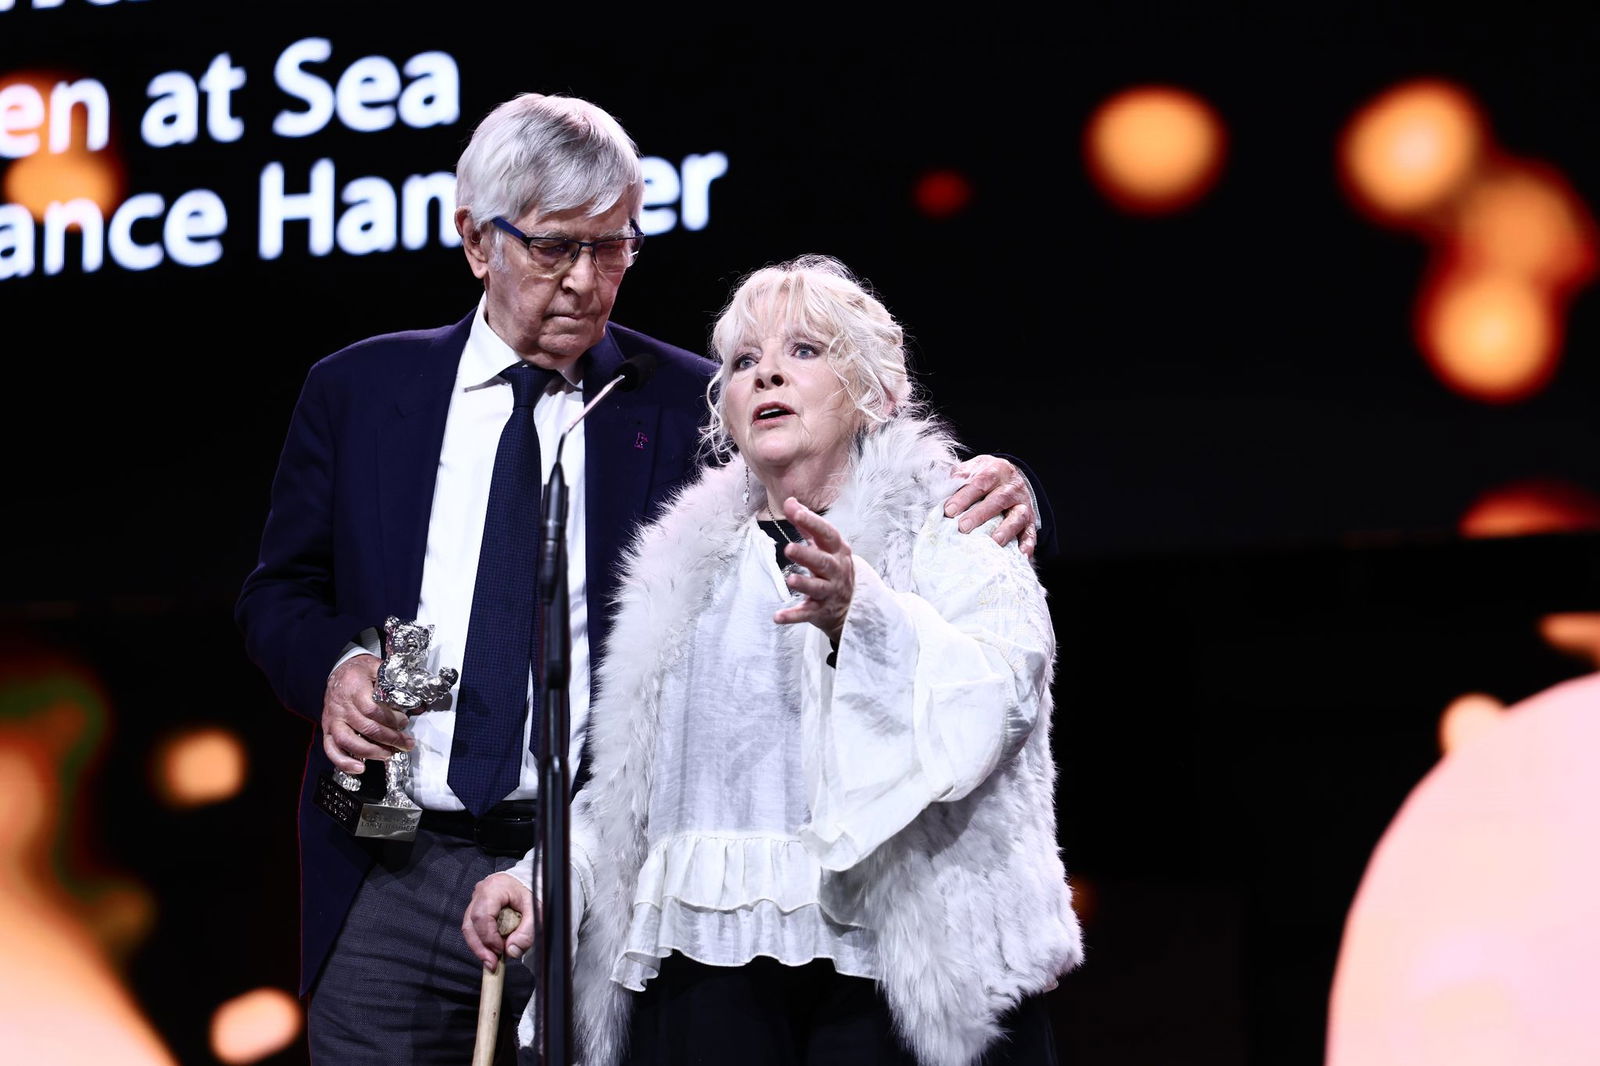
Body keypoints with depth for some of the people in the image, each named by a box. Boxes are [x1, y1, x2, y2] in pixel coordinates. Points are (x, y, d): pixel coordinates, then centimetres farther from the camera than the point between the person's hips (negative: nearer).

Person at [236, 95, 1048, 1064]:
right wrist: (331, 663, -7)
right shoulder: (357, 391, 9)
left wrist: (990, 498, -20)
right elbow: (280, 592, 15)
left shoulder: (690, 403, 3)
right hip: (394, 882, 2)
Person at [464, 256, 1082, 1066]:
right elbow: (629, 781, 19)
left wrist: (860, 612, -31)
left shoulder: (953, 536, 4)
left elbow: (987, 712, -15)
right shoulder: (687, 565, 17)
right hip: (708, 966, 4)